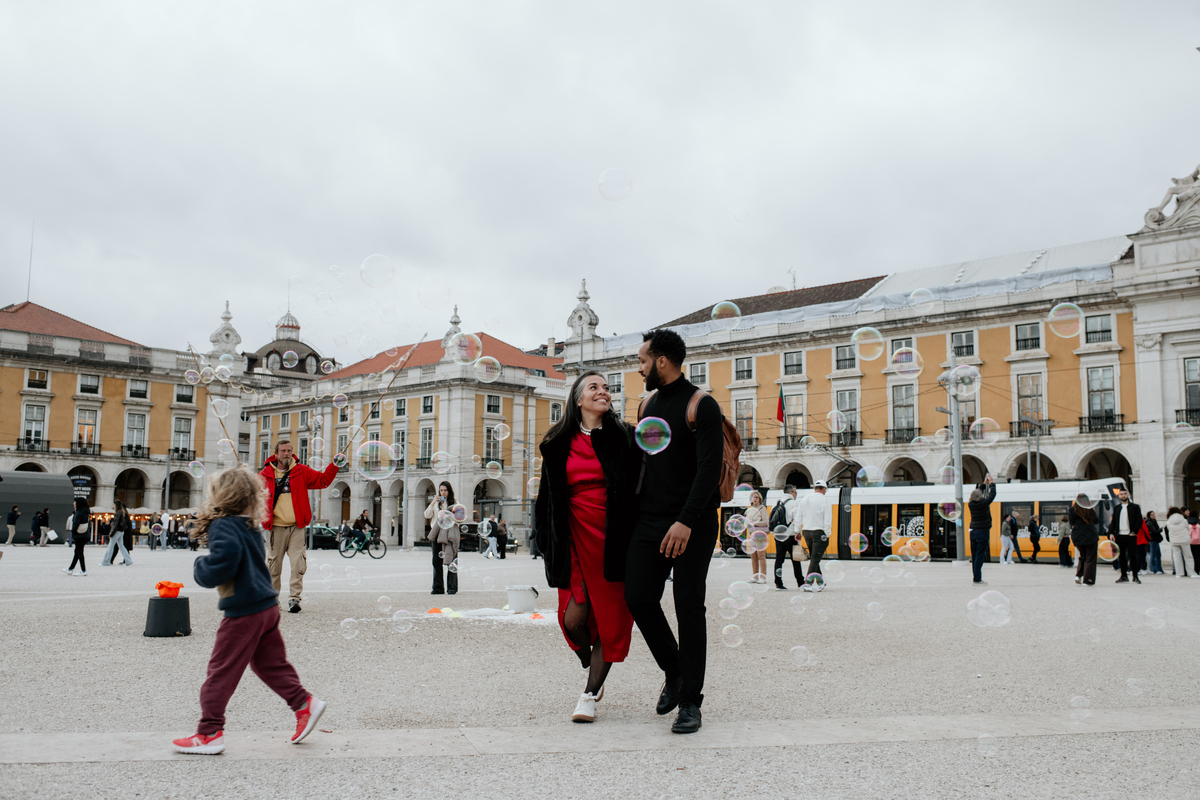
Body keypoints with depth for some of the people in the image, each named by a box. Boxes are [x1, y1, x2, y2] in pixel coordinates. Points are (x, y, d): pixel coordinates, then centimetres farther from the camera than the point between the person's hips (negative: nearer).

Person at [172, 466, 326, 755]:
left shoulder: (223, 527, -13)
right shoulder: (250, 527, 13)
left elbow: (224, 560, -31)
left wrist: (201, 570, -12)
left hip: (244, 611, -9)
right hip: (267, 606, 9)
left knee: (221, 671, 1)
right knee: (270, 663, 20)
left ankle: (209, 733, 7)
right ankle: (304, 704, 19)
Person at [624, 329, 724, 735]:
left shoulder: (701, 406, -9)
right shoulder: (647, 404, 13)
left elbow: (710, 469, -17)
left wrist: (686, 522, -25)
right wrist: (633, 510, 13)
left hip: (692, 523, -6)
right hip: (649, 519, 6)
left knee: (689, 607, -2)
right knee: (639, 598, 2)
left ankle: (690, 701, 9)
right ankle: (674, 671, 25)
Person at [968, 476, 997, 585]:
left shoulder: (970, 504, 2)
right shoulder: (983, 503, -13)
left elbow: (976, 493, 21)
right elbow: (992, 494, 0)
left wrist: (984, 484, 29)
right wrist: (992, 483, 15)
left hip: (973, 531, 6)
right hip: (982, 532, -6)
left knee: (974, 556, 9)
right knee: (980, 556, -6)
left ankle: (976, 578, 13)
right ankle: (977, 579, -7)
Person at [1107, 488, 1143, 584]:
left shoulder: (1134, 507, 3)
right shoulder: (1117, 508, 15)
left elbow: (1139, 520, -2)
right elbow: (1113, 522, 15)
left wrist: (1134, 532, -12)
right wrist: (1111, 533, 2)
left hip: (1130, 536, -4)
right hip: (1119, 536, 4)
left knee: (1132, 556, -4)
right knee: (1122, 556, 5)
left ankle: (1135, 576, 4)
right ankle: (1124, 576, 11)